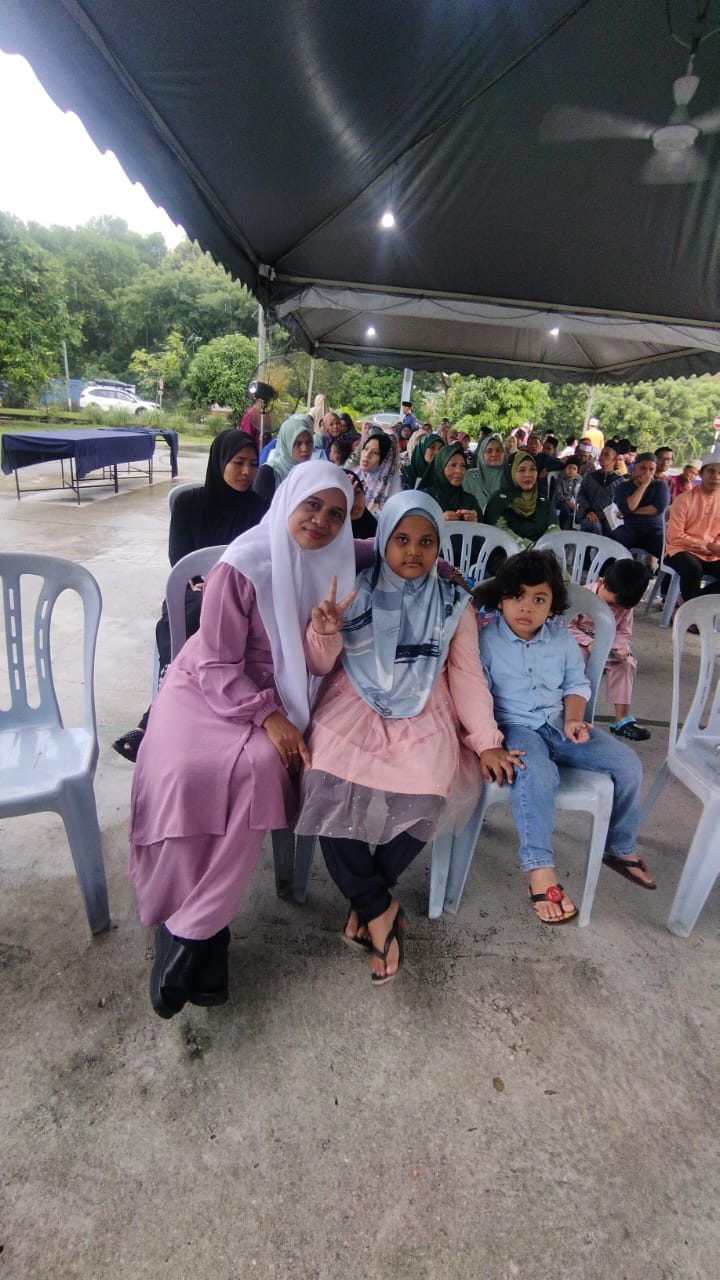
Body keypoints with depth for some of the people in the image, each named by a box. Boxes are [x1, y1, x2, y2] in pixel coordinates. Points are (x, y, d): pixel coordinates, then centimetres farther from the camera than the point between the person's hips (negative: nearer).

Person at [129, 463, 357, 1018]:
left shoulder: (336, 562, -2)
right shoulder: (244, 564, -16)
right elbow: (217, 664, -13)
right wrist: (268, 716, -21)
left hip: (278, 695, 3)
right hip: (208, 686, -2)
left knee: (259, 767, -30)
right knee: (182, 772, -30)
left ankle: (190, 930, -14)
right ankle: (196, 926, -8)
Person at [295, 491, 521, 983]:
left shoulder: (453, 603, 8)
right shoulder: (355, 590, 4)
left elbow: (467, 675, 6)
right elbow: (321, 666, 4)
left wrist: (486, 739, -2)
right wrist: (323, 630, -17)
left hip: (423, 712, 1)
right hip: (354, 704, 0)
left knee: (427, 794, -28)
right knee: (328, 786, -28)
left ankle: (367, 898, 2)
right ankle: (379, 906, -3)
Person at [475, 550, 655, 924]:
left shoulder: (562, 637, 6)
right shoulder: (485, 640, -9)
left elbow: (577, 684, 15)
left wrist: (573, 720, -3)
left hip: (558, 724, 6)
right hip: (514, 727, -5)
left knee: (627, 763, -5)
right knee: (537, 774, -36)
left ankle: (620, 849, 18)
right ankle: (540, 872, -24)